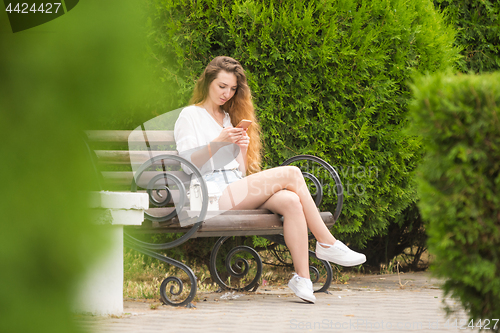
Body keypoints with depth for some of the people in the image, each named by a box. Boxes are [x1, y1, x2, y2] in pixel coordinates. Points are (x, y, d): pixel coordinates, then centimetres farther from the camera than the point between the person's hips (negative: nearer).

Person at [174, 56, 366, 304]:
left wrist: (243, 149, 1)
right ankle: (327, 244, -12)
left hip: (237, 193, 6)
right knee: (291, 173, -20)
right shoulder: (190, 116, 10)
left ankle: (302, 278, -32)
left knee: (291, 201, -26)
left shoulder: (229, 118, 28)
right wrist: (219, 142, -18)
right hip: (212, 195, -6)